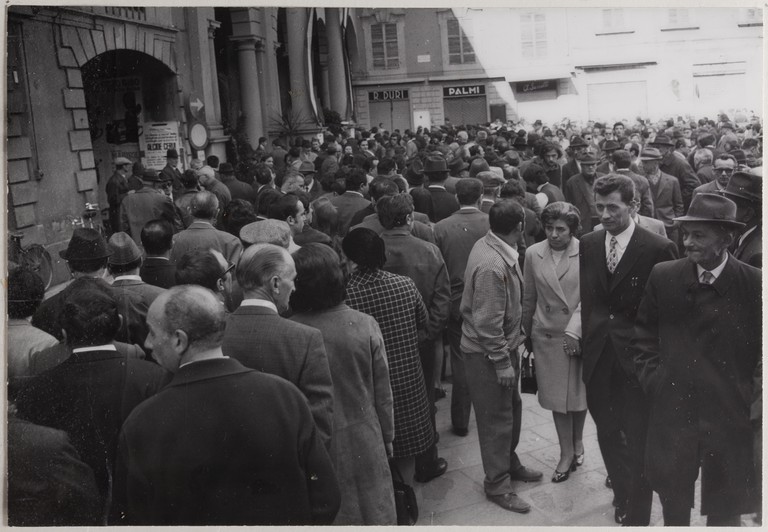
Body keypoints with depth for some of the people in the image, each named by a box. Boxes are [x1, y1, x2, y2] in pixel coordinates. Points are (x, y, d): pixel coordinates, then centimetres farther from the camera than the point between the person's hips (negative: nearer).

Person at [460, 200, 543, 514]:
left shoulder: (489, 245, 0)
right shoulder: (492, 266, -29)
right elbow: (487, 323, -25)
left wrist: (510, 352, 13)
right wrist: (502, 362, -18)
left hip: (503, 346, 9)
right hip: (487, 354, -9)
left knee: (511, 409, 22)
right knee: (496, 418, 6)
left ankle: (509, 463, 42)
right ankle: (497, 485, 23)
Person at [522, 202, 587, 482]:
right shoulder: (533, 254, -2)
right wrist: (527, 334, 13)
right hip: (546, 337, 2)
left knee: (579, 394, 13)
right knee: (556, 397, 9)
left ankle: (577, 441, 40)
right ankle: (567, 453, 26)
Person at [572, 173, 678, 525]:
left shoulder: (658, 249, -13)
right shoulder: (588, 244, 3)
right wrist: (579, 329, -2)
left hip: (637, 360, -5)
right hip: (598, 357, 5)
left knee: (637, 442, 5)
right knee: (607, 434, 19)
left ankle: (637, 516, 23)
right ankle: (622, 494, 43)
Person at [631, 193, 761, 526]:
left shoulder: (755, 284, -9)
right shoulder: (662, 277, -3)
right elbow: (644, 336, 8)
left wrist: (750, 396, -5)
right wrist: (653, 380, 0)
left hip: (730, 417, -1)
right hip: (671, 413, 2)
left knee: (724, 513, 15)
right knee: (673, 508, 16)